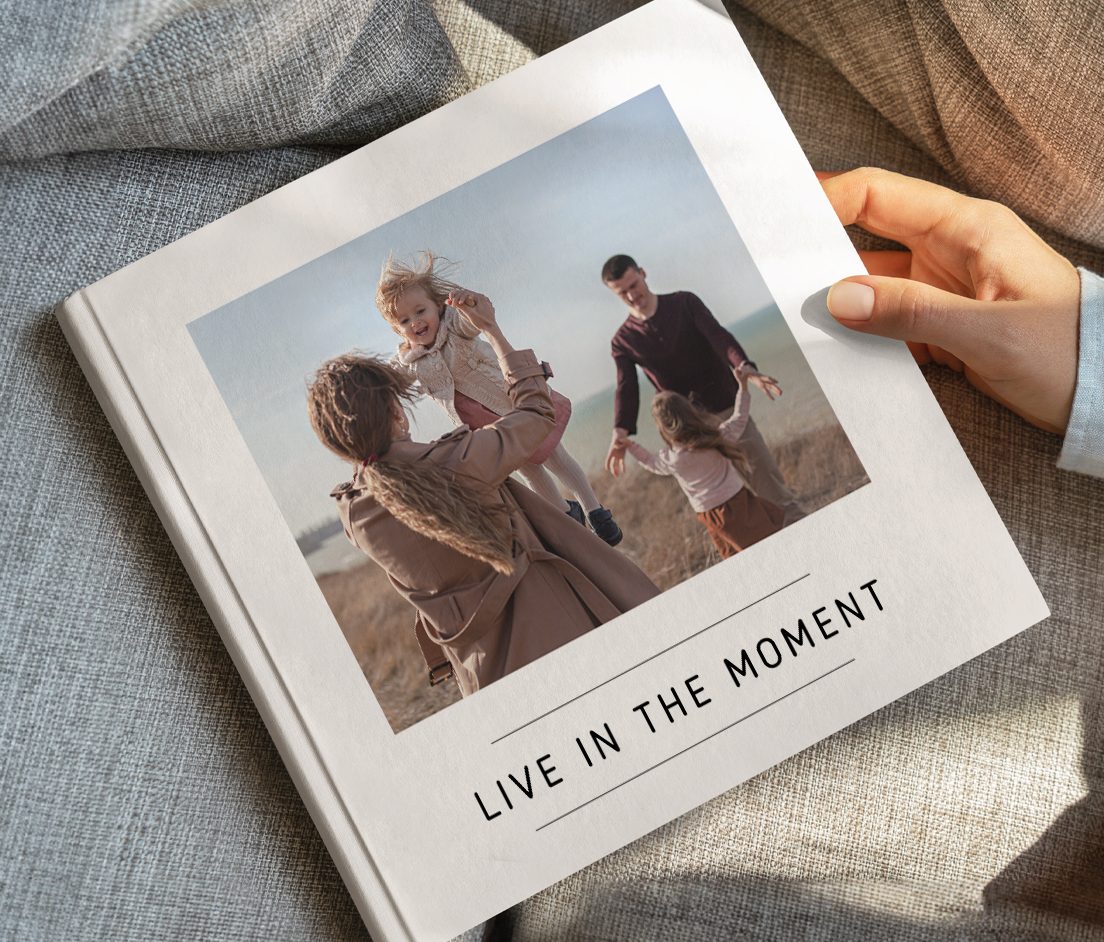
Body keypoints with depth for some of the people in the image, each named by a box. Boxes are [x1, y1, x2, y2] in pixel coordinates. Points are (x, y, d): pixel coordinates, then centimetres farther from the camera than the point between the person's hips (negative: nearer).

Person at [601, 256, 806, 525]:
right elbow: (626, 389, -10)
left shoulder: (684, 303, -1)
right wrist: (621, 432, -30)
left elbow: (718, 337, -16)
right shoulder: (622, 342, 1)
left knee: (765, 470, -1)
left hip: (727, 408, -1)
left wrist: (744, 367, -38)